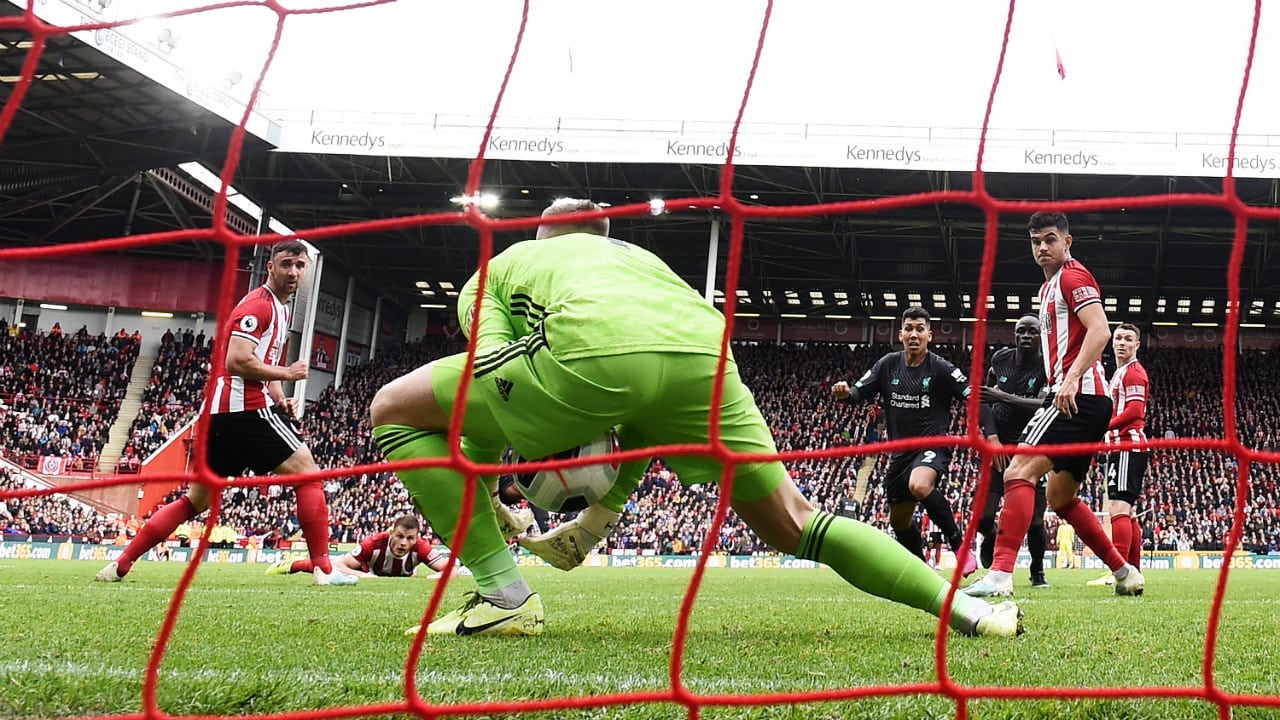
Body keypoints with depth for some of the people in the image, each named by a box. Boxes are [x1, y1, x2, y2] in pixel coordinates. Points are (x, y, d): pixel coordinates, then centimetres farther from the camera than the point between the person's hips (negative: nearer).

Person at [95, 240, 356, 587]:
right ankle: (324, 569, -7)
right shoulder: (259, 304, -8)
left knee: (196, 499, 13)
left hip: (219, 413, 10)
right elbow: (237, 362, -19)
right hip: (244, 406, -10)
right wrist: (286, 373, -9)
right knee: (307, 471, -6)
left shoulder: (280, 309, 23)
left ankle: (120, 565, 13)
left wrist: (278, 398, 17)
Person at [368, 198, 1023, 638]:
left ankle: (504, 596, 11)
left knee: (393, 411, 14)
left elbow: (486, 381, 20)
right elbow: (647, 421, 41)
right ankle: (964, 608, 16)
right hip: (703, 356, 5)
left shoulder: (493, 269, 36)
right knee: (792, 523, 23)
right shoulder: (637, 257, 46)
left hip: (594, 348, -5)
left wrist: (482, 508, 29)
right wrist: (600, 515, 45)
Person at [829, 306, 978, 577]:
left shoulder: (941, 368, -10)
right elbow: (860, 392, 5)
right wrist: (845, 392, -19)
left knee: (920, 485, -38)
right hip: (900, 451, 6)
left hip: (933, 445, -6)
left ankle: (959, 543, -19)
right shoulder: (889, 364, 3)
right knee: (899, 520, 15)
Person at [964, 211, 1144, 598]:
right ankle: (1124, 572, 22)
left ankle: (1000, 573, -28)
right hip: (1075, 399, 11)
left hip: (1078, 395, -11)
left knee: (1019, 471, -19)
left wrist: (1071, 379, -28)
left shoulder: (1072, 275, -4)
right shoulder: (1051, 286, 25)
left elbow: (1099, 331, -18)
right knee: (1060, 496, 17)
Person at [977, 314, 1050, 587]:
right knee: (983, 515, -7)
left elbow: (1044, 404, -26)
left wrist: (1005, 397, -34)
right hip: (999, 445, 2)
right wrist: (991, 437, -3)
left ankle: (1038, 571, 19)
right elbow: (984, 400, 9)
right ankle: (990, 538, 29)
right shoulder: (1000, 359, 3)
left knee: (1033, 518, -6)